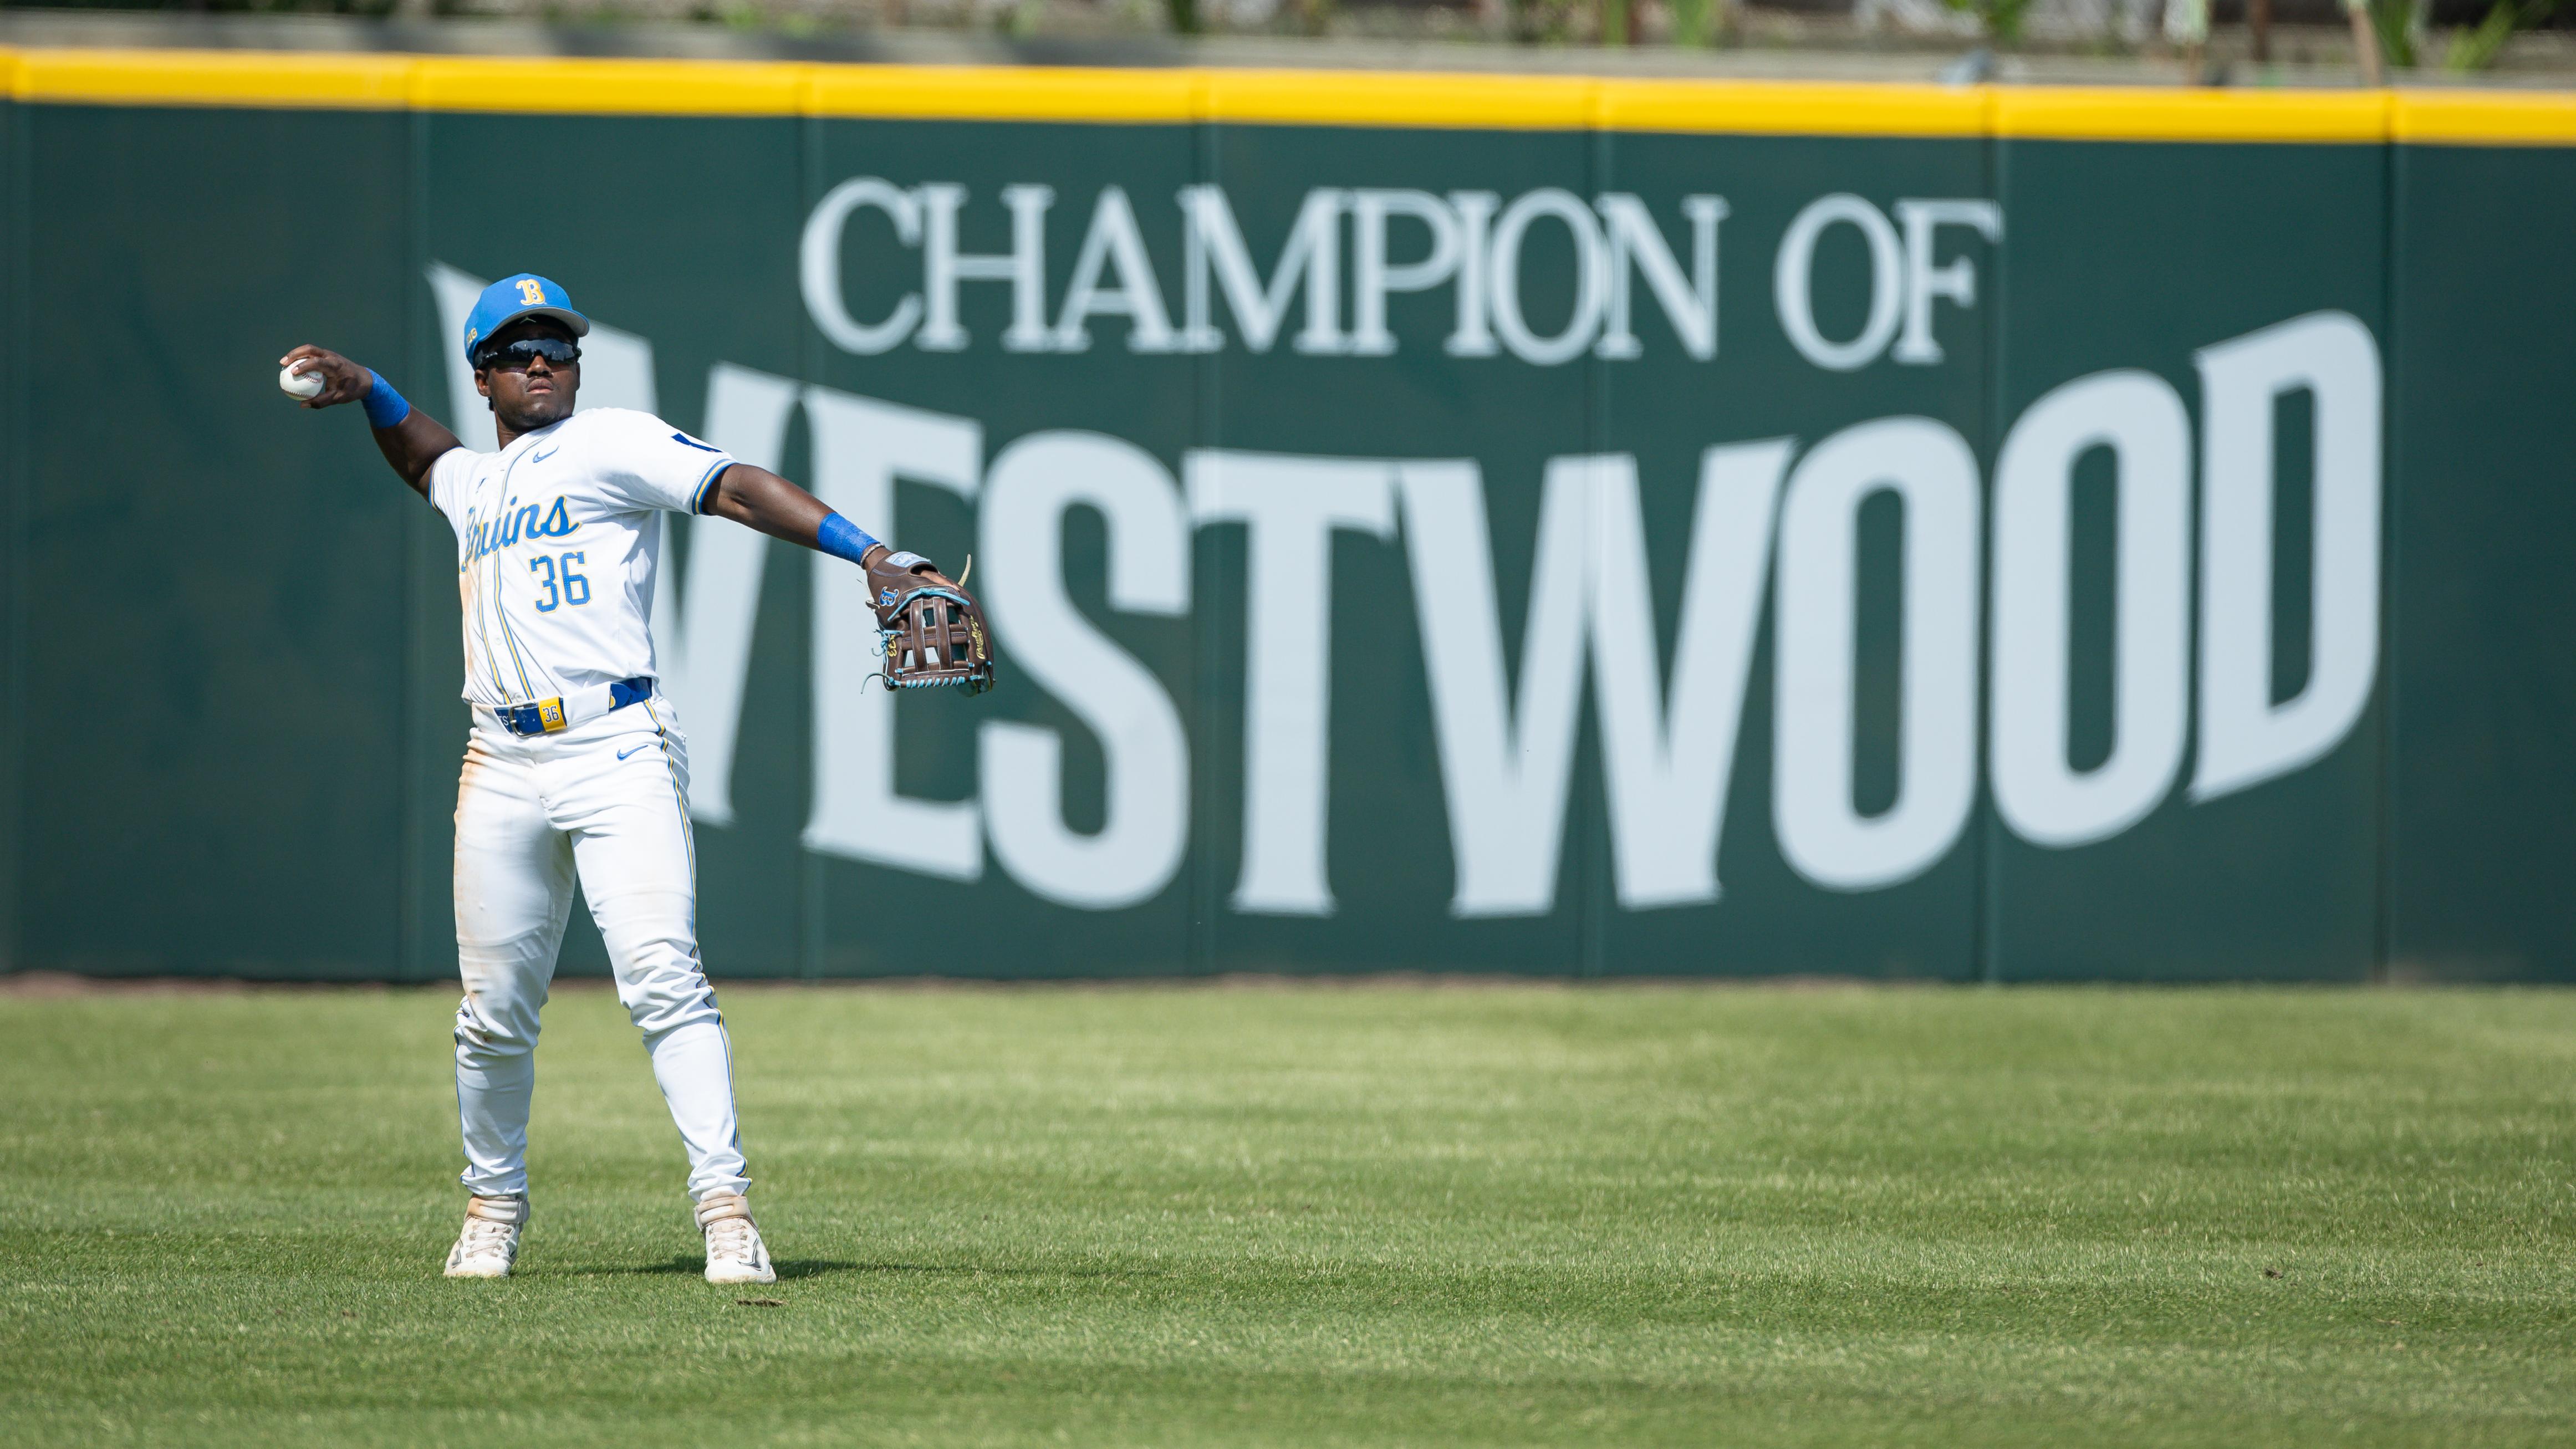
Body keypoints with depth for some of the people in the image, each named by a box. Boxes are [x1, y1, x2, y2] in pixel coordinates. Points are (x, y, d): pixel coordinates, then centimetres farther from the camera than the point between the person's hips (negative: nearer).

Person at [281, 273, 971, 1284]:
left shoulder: (611, 445, 3)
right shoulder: (471, 487, 23)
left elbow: (736, 489, -9)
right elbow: (422, 451, 47)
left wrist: (870, 555, -21)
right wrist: (364, 390, 27)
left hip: (615, 753, -6)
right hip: (504, 767, 6)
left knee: (662, 977, -18)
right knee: (495, 1010, 8)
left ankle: (725, 1205, -21)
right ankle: (494, 1205, 26)